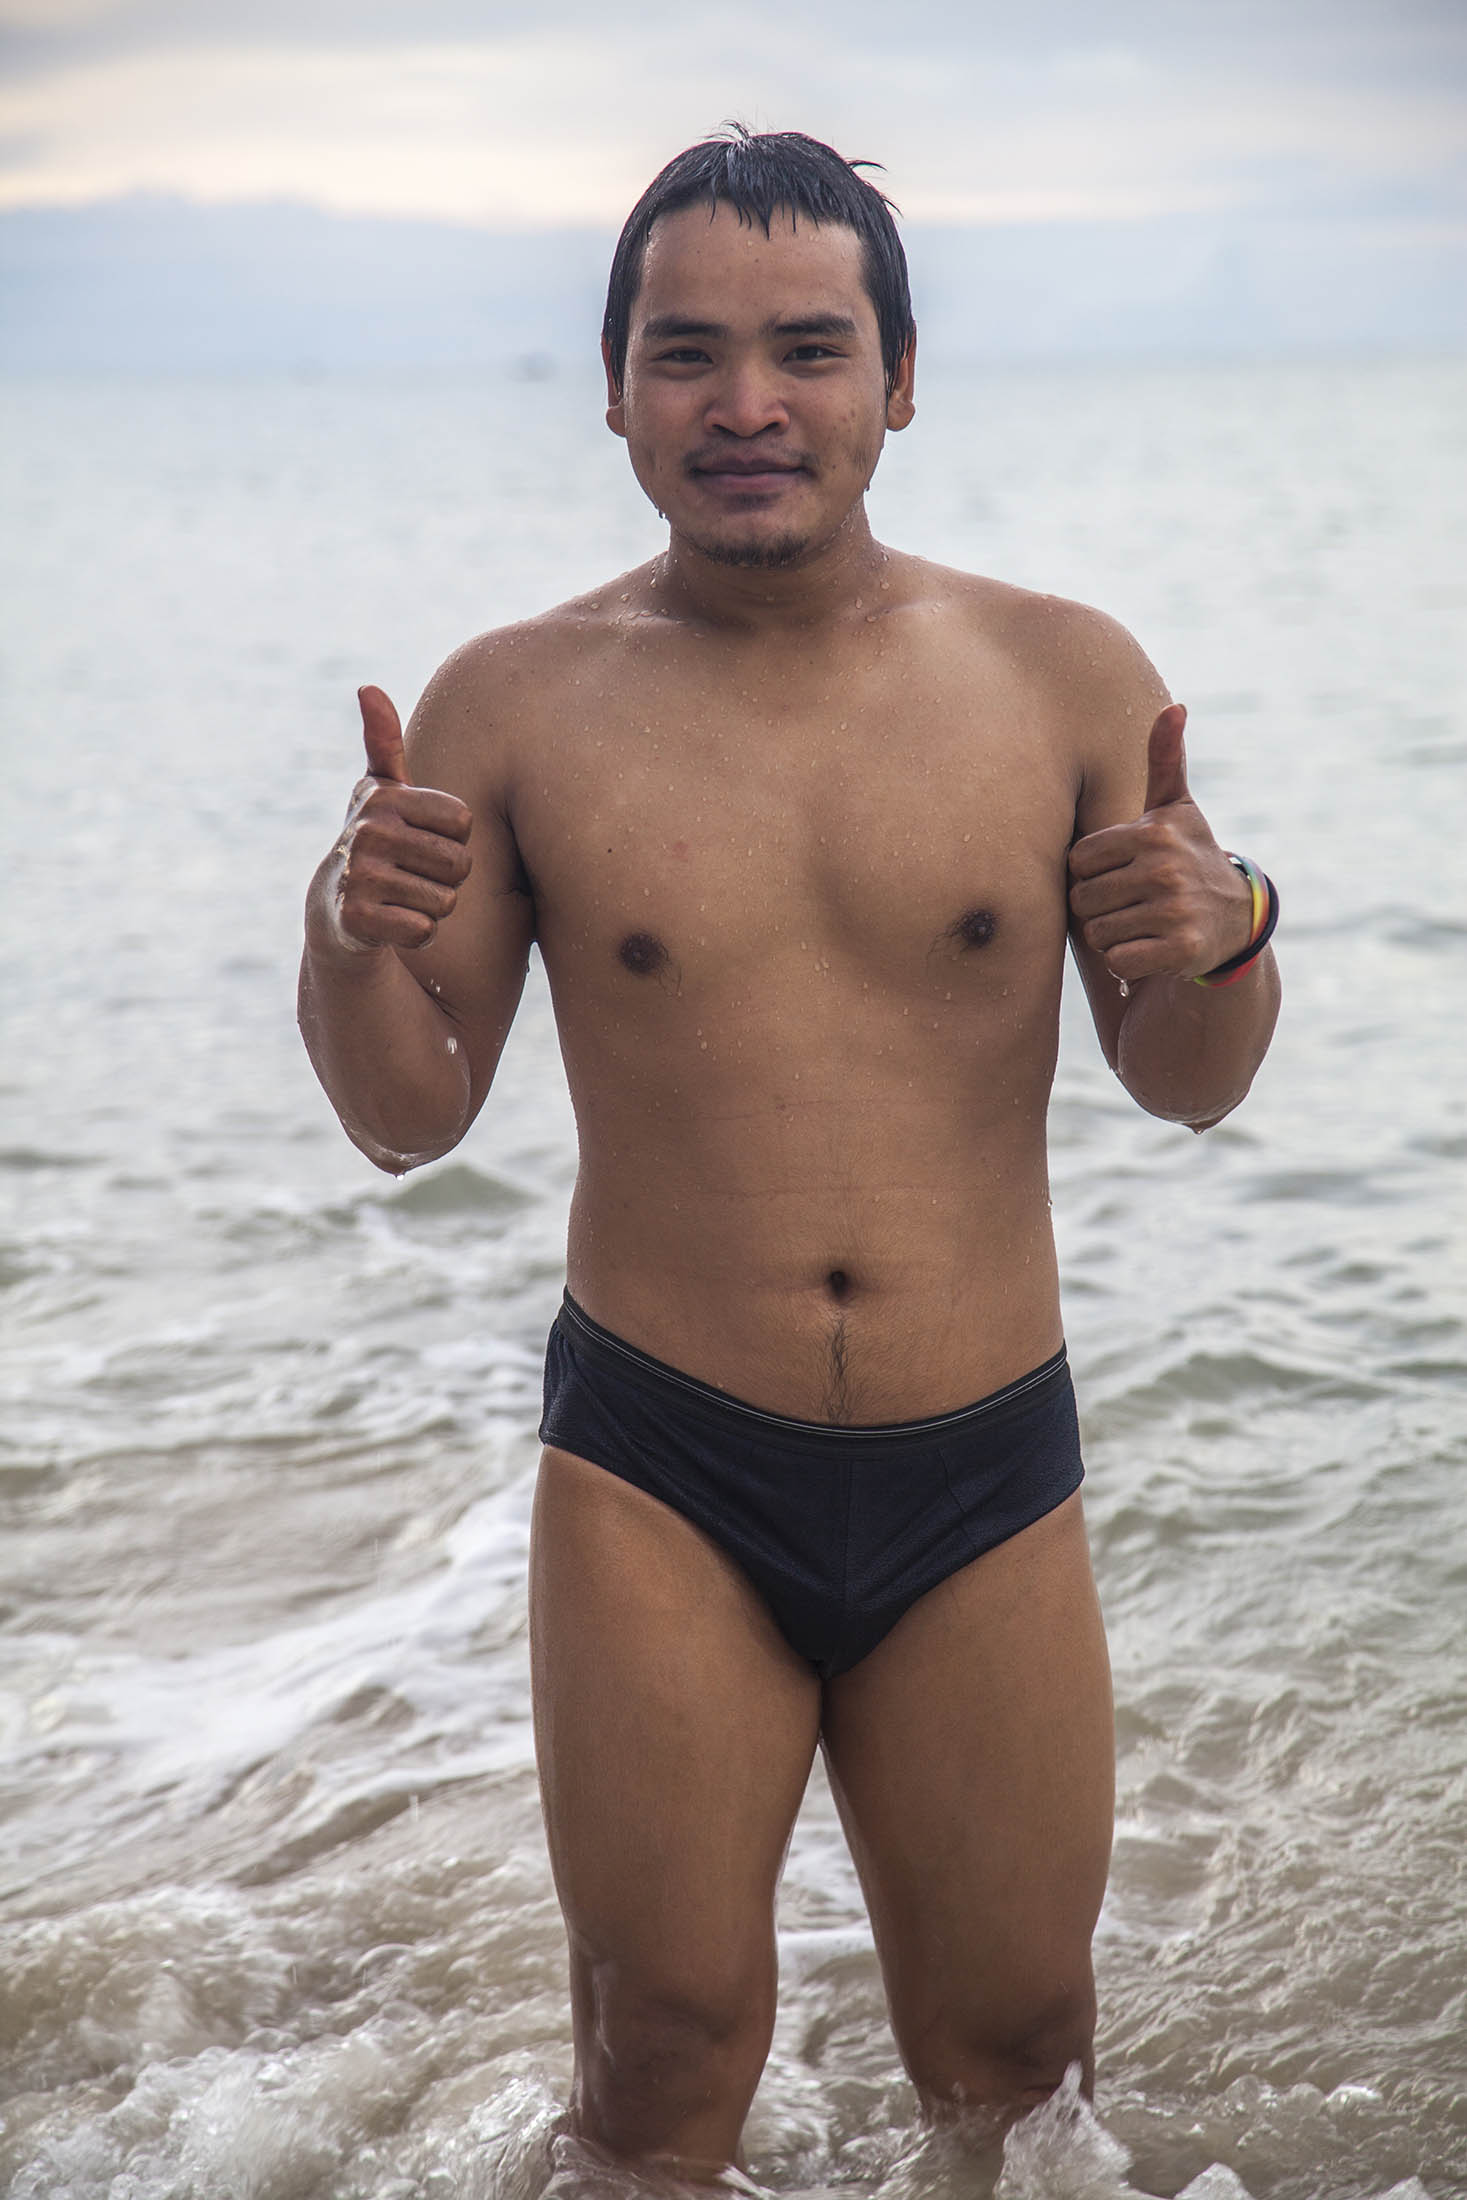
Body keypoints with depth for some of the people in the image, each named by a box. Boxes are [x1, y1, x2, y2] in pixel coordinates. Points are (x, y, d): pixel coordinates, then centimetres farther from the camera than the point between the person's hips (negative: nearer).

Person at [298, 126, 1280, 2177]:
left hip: (986, 1482, 1)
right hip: (659, 1476, -1)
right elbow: (410, 1117, 2)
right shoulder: (513, 705, -3)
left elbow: (1185, 1087, 6)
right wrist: (350, 941, -18)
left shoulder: (1067, 678, -2)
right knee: (663, 2047, 3)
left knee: (1013, 2050, 13)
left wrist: (1224, 941, -16)